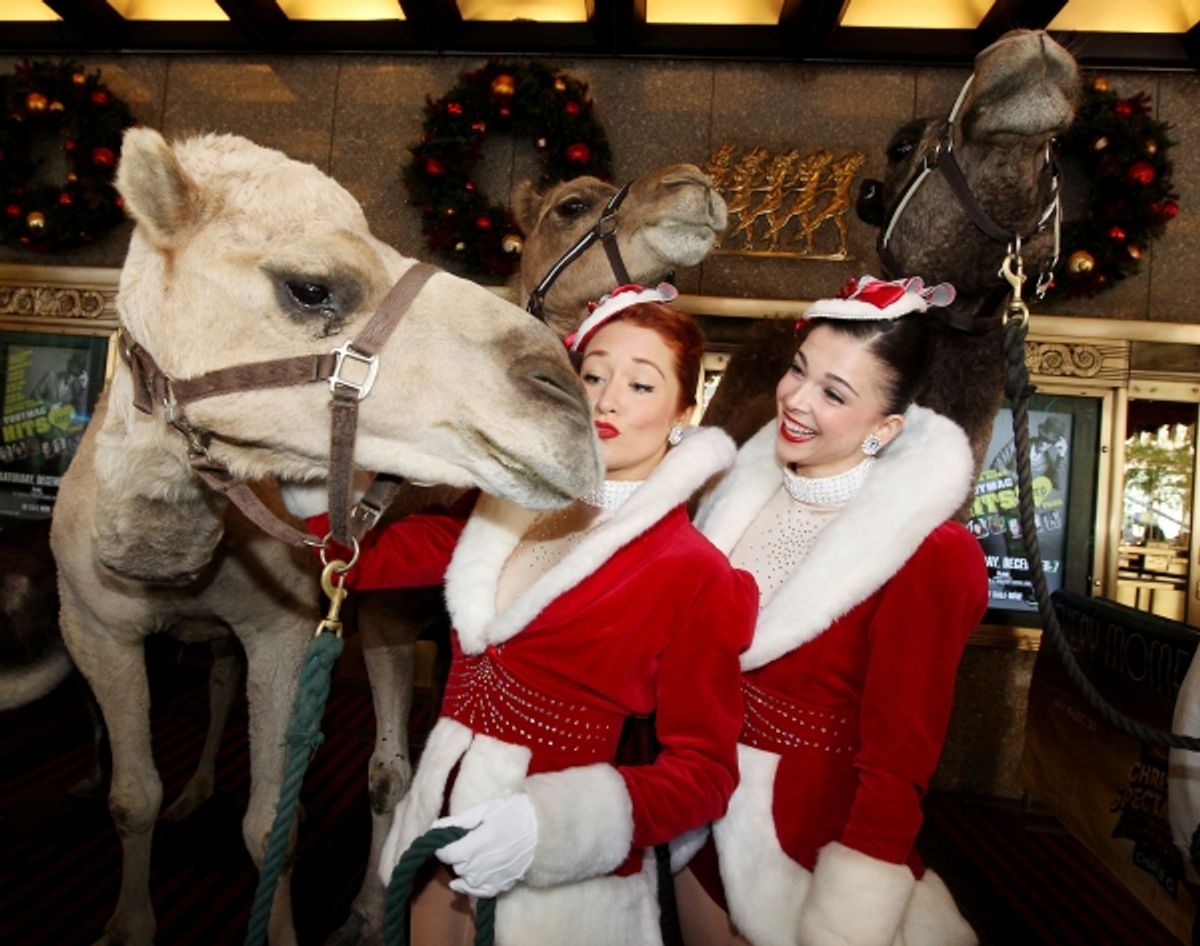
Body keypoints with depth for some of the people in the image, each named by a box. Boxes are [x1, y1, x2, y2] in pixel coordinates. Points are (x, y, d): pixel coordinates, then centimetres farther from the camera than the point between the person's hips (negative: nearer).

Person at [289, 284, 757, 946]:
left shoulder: (694, 576, -16)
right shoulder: (507, 506, -1)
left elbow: (703, 771, -15)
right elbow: (359, 558, 3)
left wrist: (546, 823, -27)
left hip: (563, 886, -5)